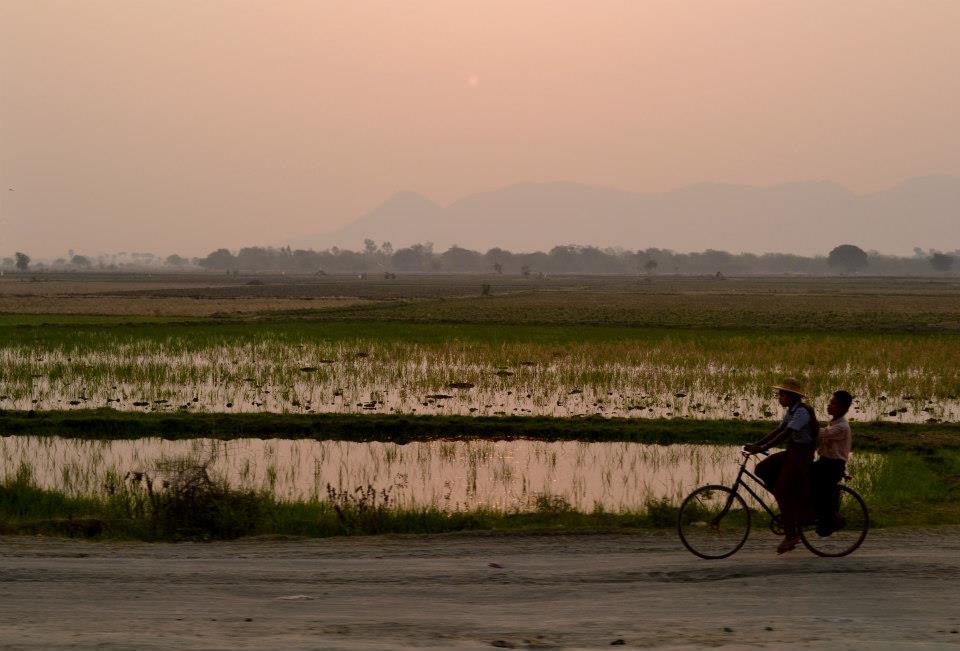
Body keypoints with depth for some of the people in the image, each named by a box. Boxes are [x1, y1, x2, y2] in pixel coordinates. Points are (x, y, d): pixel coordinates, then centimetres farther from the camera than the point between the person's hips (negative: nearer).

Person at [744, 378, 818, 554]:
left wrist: (763, 448, -32)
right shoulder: (790, 411, 13)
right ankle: (791, 506, 6)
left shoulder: (802, 412, -19)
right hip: (791, 453, 10)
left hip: (802, 455, -9)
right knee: (762, 469, -1)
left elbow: (785, 434, -27)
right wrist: (756, 444, 2)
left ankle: (791, 534, -7)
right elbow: (778, 431, 12)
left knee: (783, 490, -13)